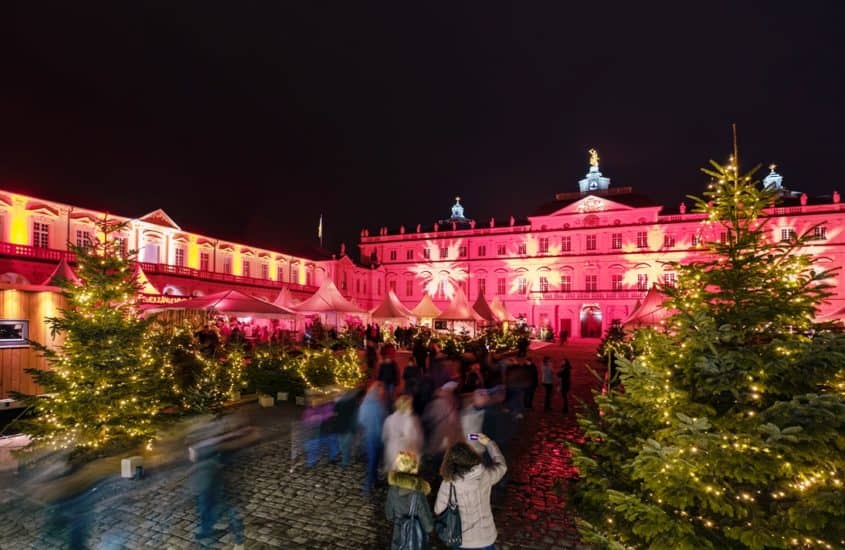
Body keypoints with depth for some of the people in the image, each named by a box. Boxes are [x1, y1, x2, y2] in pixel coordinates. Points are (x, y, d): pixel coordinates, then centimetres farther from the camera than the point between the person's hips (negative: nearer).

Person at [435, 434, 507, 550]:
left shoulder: (449, 483, -24)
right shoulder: (485, 475, -18)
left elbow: (439, 510, -10)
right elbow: (501, 465, 4)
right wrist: (489, 443, 15)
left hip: (461, 540, -1)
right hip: (485, 538, 1)